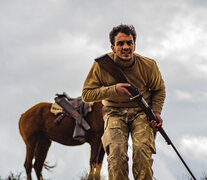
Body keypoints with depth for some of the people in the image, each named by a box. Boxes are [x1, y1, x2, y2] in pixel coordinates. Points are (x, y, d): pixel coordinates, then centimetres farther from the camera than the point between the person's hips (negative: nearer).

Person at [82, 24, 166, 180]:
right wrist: (113, 90, -19)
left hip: (141, 112, 0)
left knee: (142, 150, -24)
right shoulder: (101, 65, -10)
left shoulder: (148, 65, -6)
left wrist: (156, 112, -5)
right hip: (114, 113, 0)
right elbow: (86, 94, -5)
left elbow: (159, 90, 13)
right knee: (116, 153, -23)